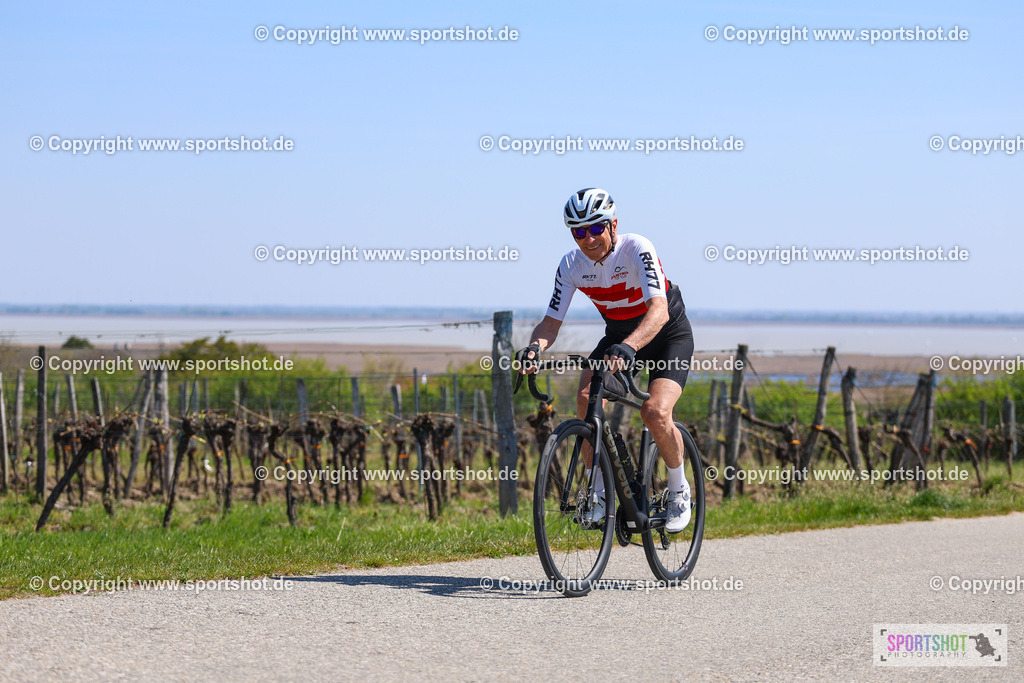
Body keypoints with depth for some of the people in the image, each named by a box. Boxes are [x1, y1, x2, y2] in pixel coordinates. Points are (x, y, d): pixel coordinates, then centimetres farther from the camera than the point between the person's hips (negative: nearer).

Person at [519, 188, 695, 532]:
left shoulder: (637, 249, -30)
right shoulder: (572, 265, -15)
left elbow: (659, 310, -43)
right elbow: (552, 321, -14)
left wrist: (628, 347, -61)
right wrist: (535, 347, -37)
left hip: (668, 334, -5)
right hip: (618, 335, 5)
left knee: (655, 412, -26)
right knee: (587, 400, -22)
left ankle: (679, 490, 0)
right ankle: (599, 493, -8)